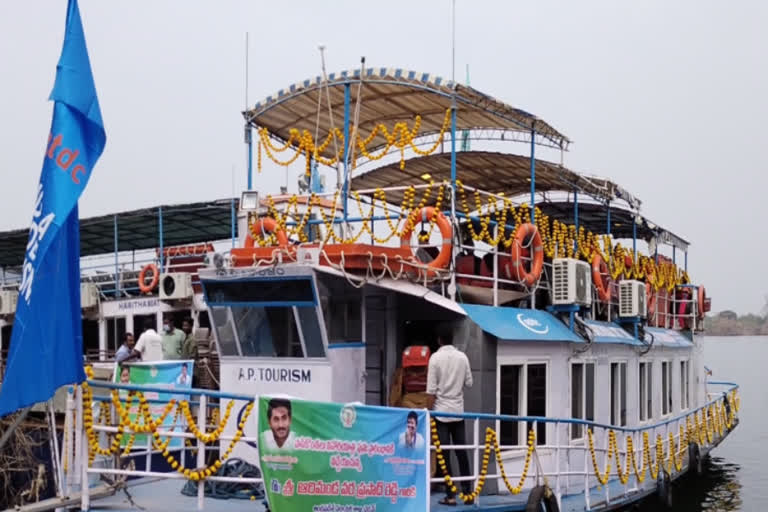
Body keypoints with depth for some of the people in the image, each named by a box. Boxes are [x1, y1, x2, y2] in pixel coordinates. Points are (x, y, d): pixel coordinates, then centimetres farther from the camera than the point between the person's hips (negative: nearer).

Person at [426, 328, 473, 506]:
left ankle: (450, 495, -2)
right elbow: (469, 383, 8)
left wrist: (428, 411, -5)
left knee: (444, 454, -1)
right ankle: (467, 492, 9)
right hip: (458, 411, 4)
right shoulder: (462, 357, 2)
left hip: (441, 411, -3)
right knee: (461, 452, 9)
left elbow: (431, 389, -10)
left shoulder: (436, 357, -8)